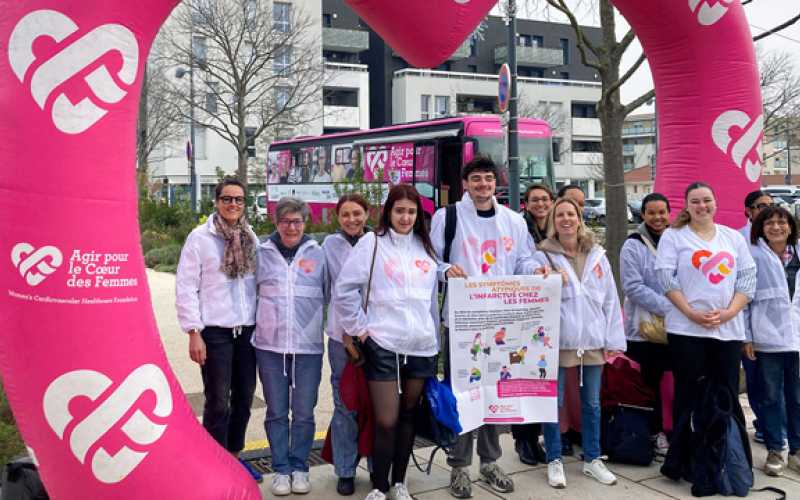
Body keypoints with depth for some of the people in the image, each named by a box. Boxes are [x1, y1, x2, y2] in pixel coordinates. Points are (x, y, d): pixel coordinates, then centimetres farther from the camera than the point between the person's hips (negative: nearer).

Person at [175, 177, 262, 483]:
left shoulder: (251, 238, 8)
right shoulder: (200, 237, -5)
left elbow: (258, 282, 11)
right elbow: (185, 287, -6)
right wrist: (193, 332, -10)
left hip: (247, 329, 4)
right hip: (215, 331, -4)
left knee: (244, 398, 12)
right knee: (218, 402, 3)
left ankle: (234, 455, 30)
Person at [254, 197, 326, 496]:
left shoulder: (318, 254, 3)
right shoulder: (262, 253, 4)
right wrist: (255, 325, 7)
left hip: (308, 346, 0)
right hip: (270, 345, 1)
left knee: (304, 413, 8)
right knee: (276, 412, 9)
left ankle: (299, 467, 24)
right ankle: (281, 469, 23)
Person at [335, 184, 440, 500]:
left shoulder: (425, 247, 11)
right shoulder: (372, 242, -4)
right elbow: (344, 289, -6)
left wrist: (433, 336, 14)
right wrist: (359, 327, -6)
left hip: (422, 346, 4)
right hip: (383, 346, -4)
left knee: (408, 417, 13)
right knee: (386, 421, -3)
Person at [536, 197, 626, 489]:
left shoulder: (597, 255, 8)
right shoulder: (543, 256, -1)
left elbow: (610, 299, 8)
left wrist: (613, 340, 4)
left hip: (593, 340, 3)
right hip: (558, 341, -3)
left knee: (592, 403, 13)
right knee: (553, 402, 3)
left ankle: (592, 459, 27)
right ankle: (555, 461, 17)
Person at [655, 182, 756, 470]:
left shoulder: (734, 238, 13)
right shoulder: (673, 236, 3)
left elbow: (747, 279, 7)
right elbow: (666, 278, -5)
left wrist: (728, 312, -8)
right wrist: (692, 313, -13)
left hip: (729, 329, 3)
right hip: (686, 329, -2)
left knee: (727, 394, 8)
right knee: (688, 394, 4)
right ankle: (685, 455, 13)